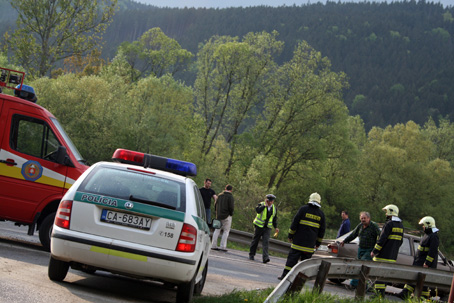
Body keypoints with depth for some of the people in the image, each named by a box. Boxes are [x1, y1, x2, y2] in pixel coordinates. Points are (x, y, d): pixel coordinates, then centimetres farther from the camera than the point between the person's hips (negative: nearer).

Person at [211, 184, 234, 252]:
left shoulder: (220, 195, 10)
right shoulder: (230, 196, -9)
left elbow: (215, 204, 12)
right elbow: (231, 207, -14)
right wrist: (231, 214, 1)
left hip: (219, 216, 5)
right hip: (227, 216, -5)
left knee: (217, 230, 11)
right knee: (226, 231, 1)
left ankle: (214, 245, 8)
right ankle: (223, 246, -4)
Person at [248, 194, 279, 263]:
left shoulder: (274, 208, 10)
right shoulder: (261, 205, -4)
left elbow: (274, 219, 19)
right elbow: (258, 210, -26)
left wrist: (275, 227, 10)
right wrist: (265, 205, -20)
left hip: (267, 227, 2)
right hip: (259, 226, -2)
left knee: (265, 242, -11)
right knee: (255, 240, 6)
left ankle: (265, 257, -20)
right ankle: (251, 255, 21)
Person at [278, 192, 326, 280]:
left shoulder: (303, 209, -2)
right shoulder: (321, 214, 8)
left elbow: (295, 223, -4)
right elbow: (322, 230, 11)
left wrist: (290, 235, 3)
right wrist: (318, 243, 19)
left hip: (298, 241, -3)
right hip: (310, 245, 3)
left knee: (292, 258, -2)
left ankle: (285, 275, -6)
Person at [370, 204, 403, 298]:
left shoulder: (389, 224, -13)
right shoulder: (401, 225, 13)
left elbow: (382, 239, -16)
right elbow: (400, 241, 18)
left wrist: (374, 251, -12)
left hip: (383, 255, -8)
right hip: (393, 256, 8)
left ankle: (379, 293, -9)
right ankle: (382, 292, 14)